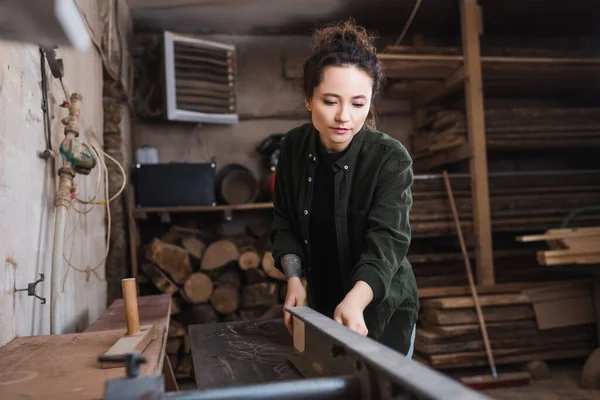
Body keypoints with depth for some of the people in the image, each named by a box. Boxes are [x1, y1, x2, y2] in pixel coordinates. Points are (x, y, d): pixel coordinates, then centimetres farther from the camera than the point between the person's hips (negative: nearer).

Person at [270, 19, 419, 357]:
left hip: (382, 310, -4)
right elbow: (284, 224, -2)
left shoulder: (391, 159, -23)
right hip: (321, 304, 4)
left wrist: (355, 302, -49)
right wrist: (294, 280, -17)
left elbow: (386, 242, -32)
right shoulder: (295, 147, -10)